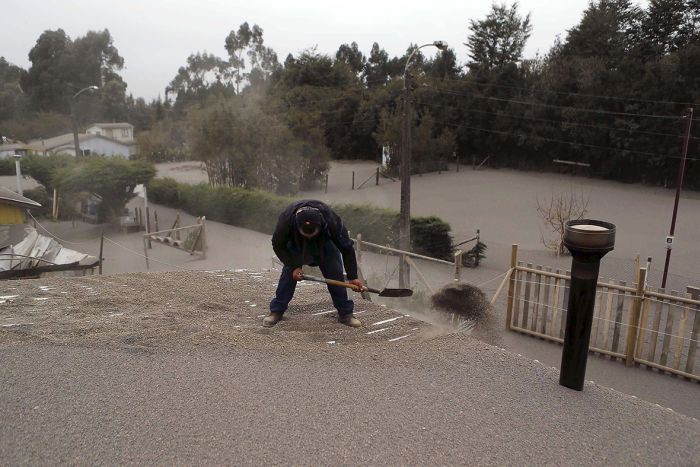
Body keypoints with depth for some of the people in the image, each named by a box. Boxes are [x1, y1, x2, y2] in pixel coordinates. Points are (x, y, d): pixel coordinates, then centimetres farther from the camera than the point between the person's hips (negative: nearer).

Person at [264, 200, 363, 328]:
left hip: (325, 242, 0)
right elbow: (278, 245, -20)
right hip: (295, 243, 0)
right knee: (288, 273, -13)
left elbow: (346, 248, -25)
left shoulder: (331, 221, -40)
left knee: (336, 274, -9)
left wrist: (352, 277, -23)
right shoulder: (286, 220, -40)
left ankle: (345, 313, 3)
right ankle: (276, 311, 1)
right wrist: (294, 266, -28)